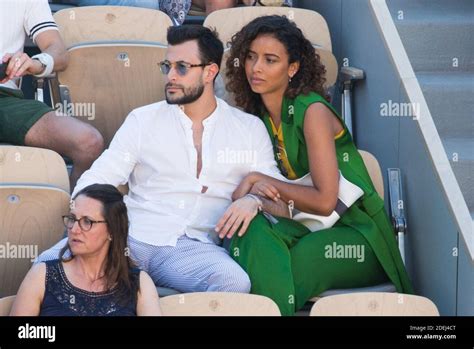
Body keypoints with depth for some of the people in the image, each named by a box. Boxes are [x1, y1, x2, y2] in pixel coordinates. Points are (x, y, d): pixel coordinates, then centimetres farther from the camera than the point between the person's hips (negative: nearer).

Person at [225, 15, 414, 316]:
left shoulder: (313, 111, -14)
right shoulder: (258, 115, 8)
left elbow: (325, 201, -17)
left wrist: (259, 180, -11)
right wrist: (248, 194, -12)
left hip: (356, 233, -6)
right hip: (307, 227, 6)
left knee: (280, 269, -33)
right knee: (252, 232, -26)